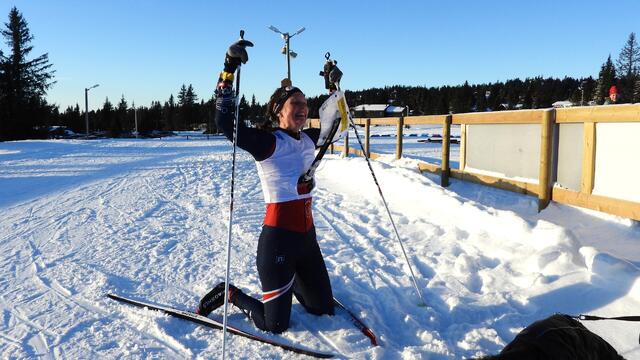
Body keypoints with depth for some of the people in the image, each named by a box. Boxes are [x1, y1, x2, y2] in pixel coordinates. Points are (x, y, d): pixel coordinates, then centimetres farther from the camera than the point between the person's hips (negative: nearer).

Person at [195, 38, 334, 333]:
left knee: (324, 307, 20)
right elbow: (225, 121, -28)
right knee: (274, 326, 4)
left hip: (307, 236, 7)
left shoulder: (308, 140, 7)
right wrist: (229, 70, -33)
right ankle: (229, 295, 26)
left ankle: (287, 280, 44)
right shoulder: (265, 142, -13)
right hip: (278, 239, -7)